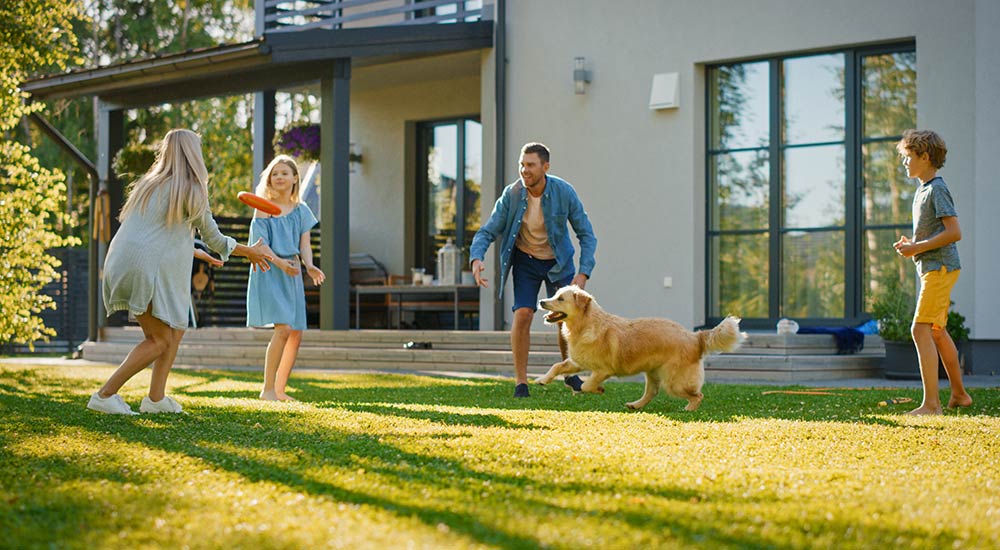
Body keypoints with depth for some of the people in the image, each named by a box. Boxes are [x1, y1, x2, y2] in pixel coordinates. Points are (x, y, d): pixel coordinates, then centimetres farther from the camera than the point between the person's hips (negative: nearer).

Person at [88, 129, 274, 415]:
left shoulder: (149, 183, 19)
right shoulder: (191, 190, -4)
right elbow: (213, 238, 4)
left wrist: (198, 253, 40)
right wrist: (250, 252, 19)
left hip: (122, 264, 8)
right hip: (146, 268, -8)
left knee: (176, 330, 17)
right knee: (159, 341, 0)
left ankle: (156, 397, 13)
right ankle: (105, 395, -5)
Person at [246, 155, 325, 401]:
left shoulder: (301, 210, 10)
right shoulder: (263, 208, -2)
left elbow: (304, 244, 6)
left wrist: (309, 266, -14)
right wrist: (280, 263, -26)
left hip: (292, 273, 6)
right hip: (268, 271, -6)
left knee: (296, 333, 4)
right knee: (283, 328, -19)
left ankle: (280, 390, 15)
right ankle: (267, 389, -13)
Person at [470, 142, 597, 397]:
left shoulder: (564, 192, -22)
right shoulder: (511, 194, -20)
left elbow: (586, 234, -15)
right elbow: (487, 232, -17)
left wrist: (584, 273, -26)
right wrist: (476, 259, -37)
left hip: (558, 261, 0)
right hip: (525, 260, 0)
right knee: (522, 314, -16)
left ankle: (569, 372, 22)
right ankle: (520, 382, -7)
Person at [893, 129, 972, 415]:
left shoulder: (937, 189, -14)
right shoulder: (923, 190, 16)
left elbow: (954, 232, -21)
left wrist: (918, 248, -18)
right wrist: (911, 244, 8)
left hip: (940, 266, -11)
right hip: (932, 267, 11)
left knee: (921, 329, -16)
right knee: (937, 331, 17)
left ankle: (931, 402, -17)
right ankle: (959, 394, 29)